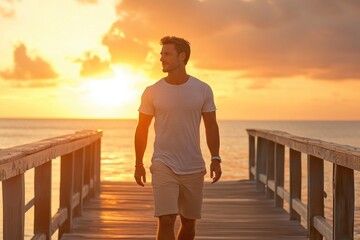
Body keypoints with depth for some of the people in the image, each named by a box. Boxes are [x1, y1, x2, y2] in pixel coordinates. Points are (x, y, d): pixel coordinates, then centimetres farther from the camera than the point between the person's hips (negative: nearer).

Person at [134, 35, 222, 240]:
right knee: (166, 221, -13)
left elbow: (211, 126, 5)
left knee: (189, 223, 12)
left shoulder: (203, 90, 1)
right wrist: (139, 164, 3)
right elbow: (142, 129, 5)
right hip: (163, 166, -2)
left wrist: (215, 159, -5)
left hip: (194, 168, 2)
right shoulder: (152, 92, -1)